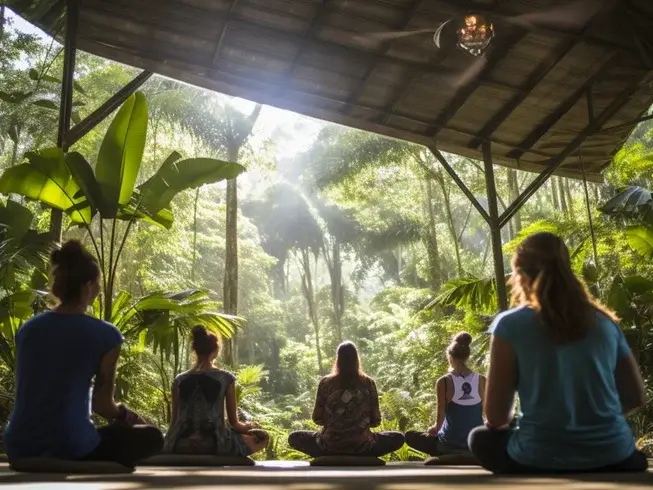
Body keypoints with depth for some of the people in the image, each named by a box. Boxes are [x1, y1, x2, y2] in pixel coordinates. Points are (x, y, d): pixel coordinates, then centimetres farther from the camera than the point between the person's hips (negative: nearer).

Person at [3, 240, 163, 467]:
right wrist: (123, 414, 21)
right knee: (152, 436, 16)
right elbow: (101, 403, -3)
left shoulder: (27, 329, 7)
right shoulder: (105, 335, -9)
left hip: (19, 447, 6)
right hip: (69, 447, -6)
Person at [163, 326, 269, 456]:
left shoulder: (179, 380, 9)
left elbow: (174, 421, 11)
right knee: (263, 437, 16)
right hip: (214, 444, -3)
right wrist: (246, 426, 30)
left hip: (181, 447, 3)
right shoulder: (226, 378, 1)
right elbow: (233, 423, 7)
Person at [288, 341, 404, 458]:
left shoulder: (326, 383, -4)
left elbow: (317, 419, 2)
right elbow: (376, 421, 2)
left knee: (294, 437, 25)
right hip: (361, 446, 0)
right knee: (399, 438, 22)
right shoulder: (368, 383, -2)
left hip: (330, 445, 0)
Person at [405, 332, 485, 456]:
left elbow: (440, 418, -10)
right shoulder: (482, 380, -5)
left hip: (450, 445, -4)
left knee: (410, 436, 19)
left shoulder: (444, 382, -13)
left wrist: (434, 429, 12)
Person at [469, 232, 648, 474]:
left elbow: (495, 417, -4)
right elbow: (636, 396, 13)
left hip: (541, 462, -4)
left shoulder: (510, 325, -7)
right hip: (614, 460, 4)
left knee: (480, 438, 26)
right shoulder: (605, 322, 5)